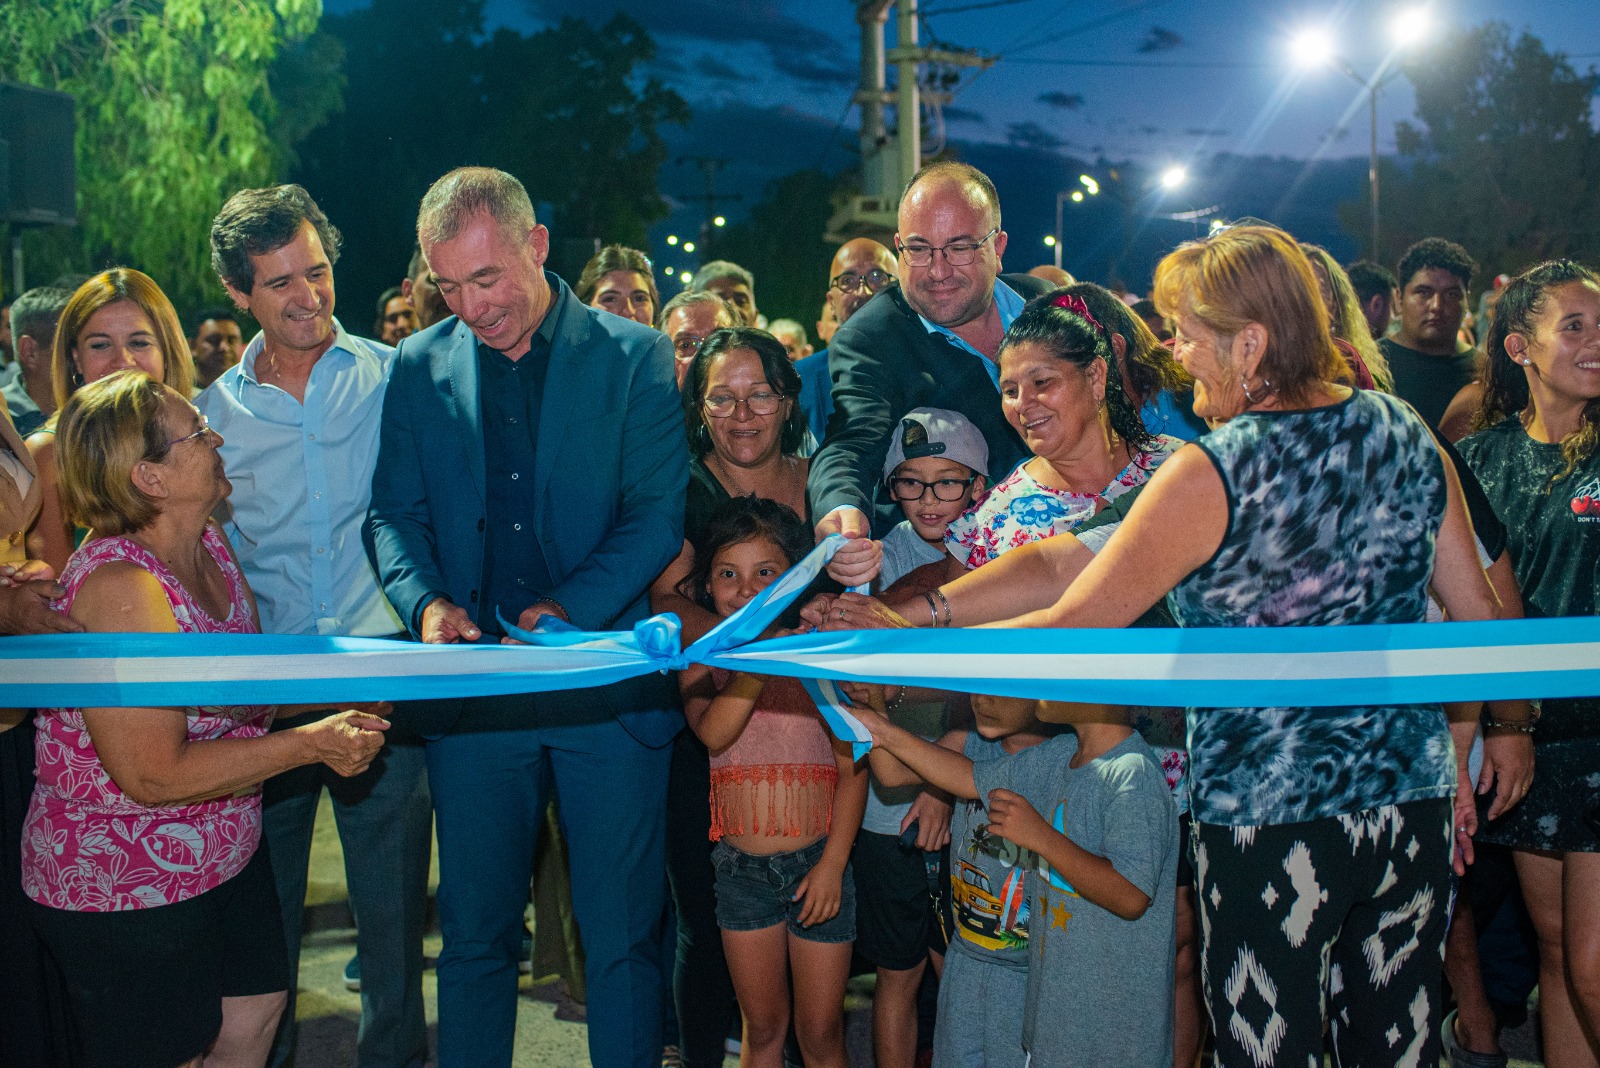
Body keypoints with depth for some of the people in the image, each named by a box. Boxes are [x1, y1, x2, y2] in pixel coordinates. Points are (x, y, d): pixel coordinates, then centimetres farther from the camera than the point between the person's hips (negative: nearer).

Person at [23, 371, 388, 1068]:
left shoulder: (210, 546, 1)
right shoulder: (120, 588, -28)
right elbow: (153, 775, -28)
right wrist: (312, 743, -24)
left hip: (224, 853, 9)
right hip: (126, 886, -9)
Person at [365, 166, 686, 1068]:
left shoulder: (635, 354, 0)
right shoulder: (417, 368, 8)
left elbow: (660, 513, -5)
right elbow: (395, 515, 8)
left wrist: (567, 608, -18)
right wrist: (427, 601, -12)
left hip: (607, 683, -2)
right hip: (473, 687, 2)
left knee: (622, 935, 5)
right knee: (475, 933, 10)